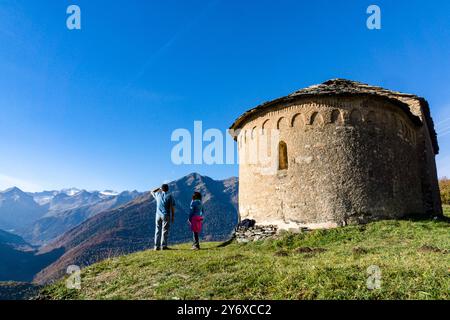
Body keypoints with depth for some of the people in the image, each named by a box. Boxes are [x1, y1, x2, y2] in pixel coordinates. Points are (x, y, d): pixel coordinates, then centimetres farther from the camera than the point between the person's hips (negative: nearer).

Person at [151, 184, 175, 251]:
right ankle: (163, 246, -1)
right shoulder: (170, 196, -3)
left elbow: (152, 192, 29)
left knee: (157, 230, 8)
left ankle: (157, 246, 9)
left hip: (158, 215, 3)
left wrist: (159, 189, 28)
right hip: (166, 215, -3)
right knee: (165, 231, 0)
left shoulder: (158, 194, 5)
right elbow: (172, 207, -6)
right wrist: (173, 216, 0)